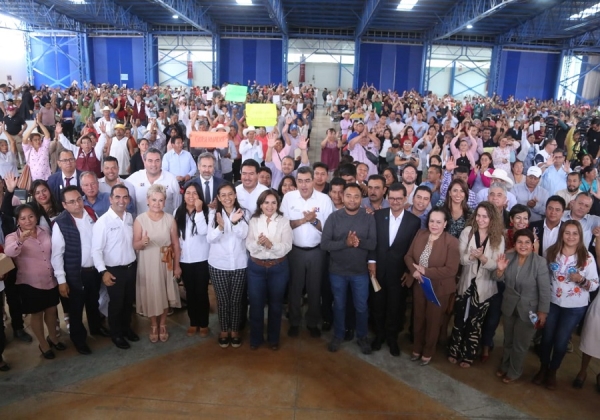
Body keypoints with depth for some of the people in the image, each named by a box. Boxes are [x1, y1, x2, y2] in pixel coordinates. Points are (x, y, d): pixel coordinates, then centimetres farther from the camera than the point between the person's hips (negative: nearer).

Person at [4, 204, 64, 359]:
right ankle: (43, 344, 31)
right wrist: (21, 240, -52)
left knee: (52, 310, 18)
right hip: (30, 283, -4)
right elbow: (8, 252, -33)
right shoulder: (13, 237, -11)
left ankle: (52, 337, 41)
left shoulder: (46, 231, 0)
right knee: (37, 314, 12)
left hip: (51, 279, 4)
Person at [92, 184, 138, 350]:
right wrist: (103, 271, -25)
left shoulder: (130, 217, 1)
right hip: (114, 270, -5)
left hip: (131, 267, 5)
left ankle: (126, 328, 42)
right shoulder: (103, 221, -17)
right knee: (116, 304, 12)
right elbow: (96, 249, -18)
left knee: (129, 301, 20)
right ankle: (116, 334, 33)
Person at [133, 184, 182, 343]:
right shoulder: (140, 220, -9)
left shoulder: (170, 219, -5)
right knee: (151, 294, 9)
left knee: (164, 294, 11)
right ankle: (153, 325, 31)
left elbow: (176, 244, 0)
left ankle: (163, 325, 32)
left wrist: (177, 265, 0)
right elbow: (135, 246, -9)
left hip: (165, 264, 1)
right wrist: (143, 242, -31)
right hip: (148, 264, -1)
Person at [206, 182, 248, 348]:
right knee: (222, 300, 10)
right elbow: (210, 238, -11)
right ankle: (224, 331, 29)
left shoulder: (243, 213, -2)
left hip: (239, 264, 0)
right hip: (218, 264, 0)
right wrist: (220, 226, -30)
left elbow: (243, 235, -13)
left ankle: (235, 331, 28)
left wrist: (236, 221, -31)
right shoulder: (213, 213, -3)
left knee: (236, 300, 10)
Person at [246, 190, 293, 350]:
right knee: (256, 303, 10)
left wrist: (271, 244, -31)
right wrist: (258, 243, -31)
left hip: (278, 267, 0)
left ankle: (273, 338, 32)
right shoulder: (253, 221, -1)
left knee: (275, 304, 14)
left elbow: (287, 247, -14)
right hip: (256, 267, 1)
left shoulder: (284, 222, -5)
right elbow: (249, 245, -9)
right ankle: (256, 338, 29)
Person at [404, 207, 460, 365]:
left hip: (438, 288, -4)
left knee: (433, 321, 15)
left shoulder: (452, 242, -18)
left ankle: (428, 352, 36)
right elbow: (408, 256, 0)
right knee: (418, 318, 20)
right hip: (419, 285, 4)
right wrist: (414, 270, -20)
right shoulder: (420, 234, -3)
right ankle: (417, 348, 41)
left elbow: (451, 269, -22)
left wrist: (426, 271, -23)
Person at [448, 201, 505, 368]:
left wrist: (482, 257, -30)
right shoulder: (467, 231, -7)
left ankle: (468, 355, 29)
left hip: (484, 287, 0)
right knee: (459, 320, 12)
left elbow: (496, 265, -13)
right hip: (466, 284, 0)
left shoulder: (498, 238, -7)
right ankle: (454, 351, 30)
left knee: (475, 323, 13)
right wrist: (472, 256, -31)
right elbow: (460, 257, -12)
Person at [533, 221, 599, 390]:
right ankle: (543, 368, 36)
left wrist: (581, 280, -28)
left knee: (561, 341, 12)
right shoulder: (551, 252, -7)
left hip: (575, 307, -1)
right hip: (552, 302, 1)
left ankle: (552, 372, 35)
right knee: (547, 337, 13)